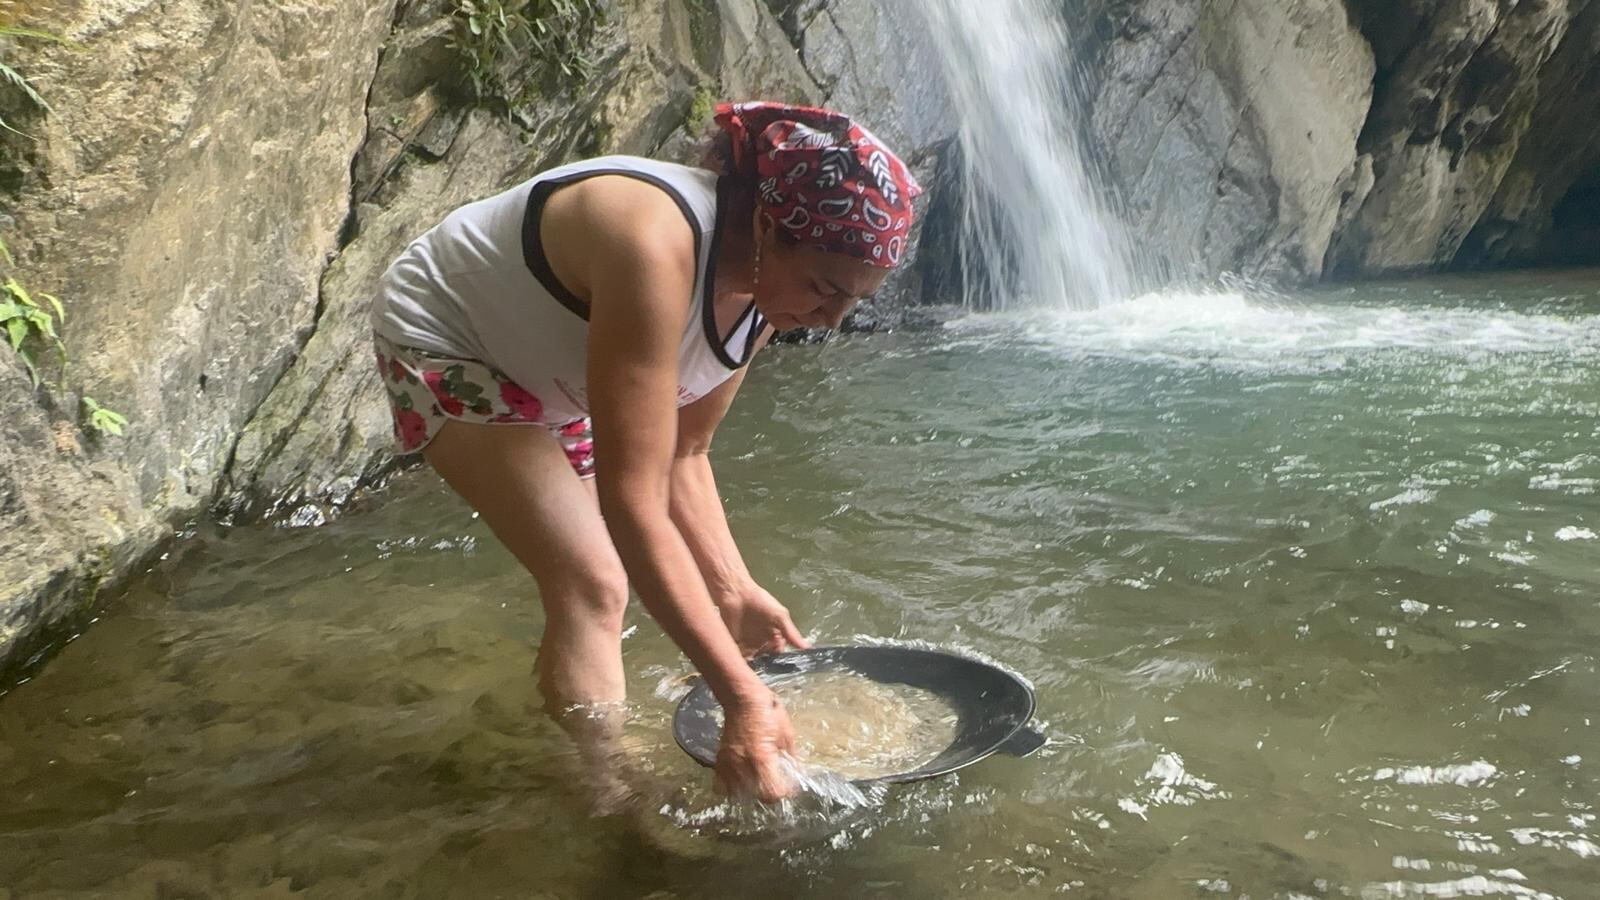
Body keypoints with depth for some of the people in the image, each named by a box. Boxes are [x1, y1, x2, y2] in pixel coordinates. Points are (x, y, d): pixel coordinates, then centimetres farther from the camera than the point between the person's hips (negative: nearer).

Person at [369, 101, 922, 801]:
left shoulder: (766, 285, -15)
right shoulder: (657, 247, -41)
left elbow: (681, 454, -4)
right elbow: (633, 502, -43)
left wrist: (734, 591, -13)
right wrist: (741, 697, -42)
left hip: (543, 366, 8)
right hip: (443, 341, -8)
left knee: (585, 584, 12)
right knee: (593, 584, -18)